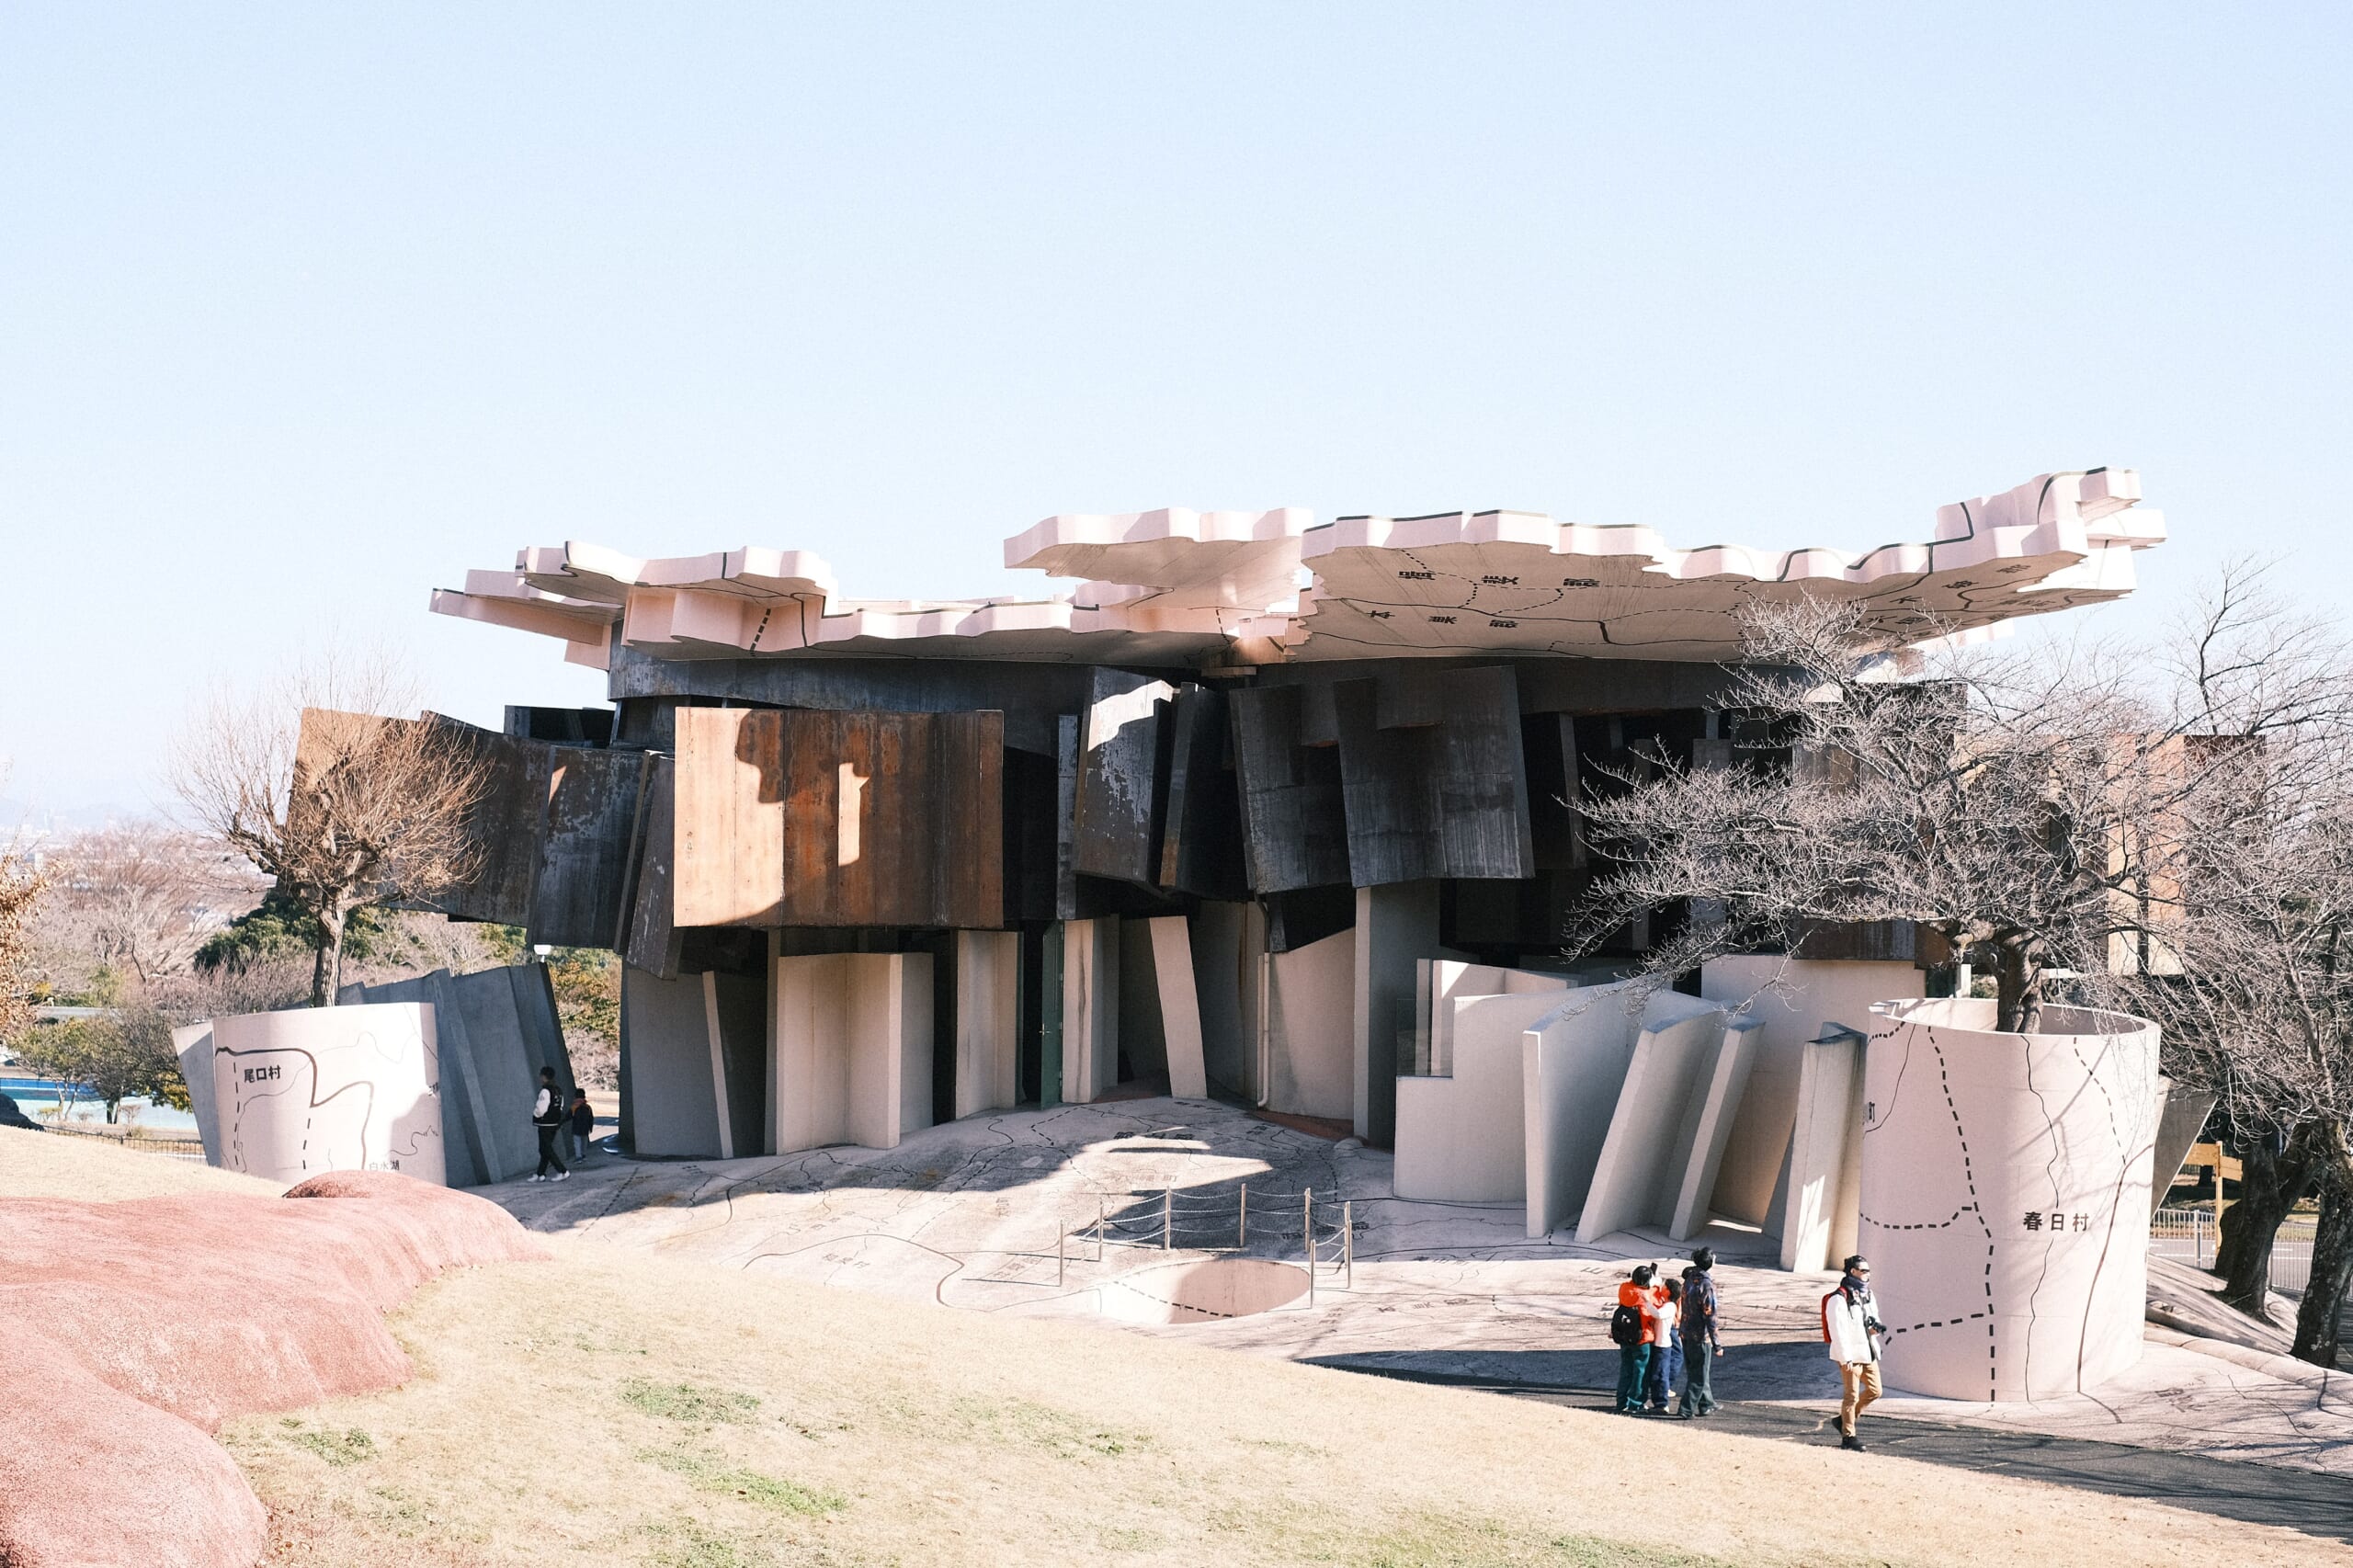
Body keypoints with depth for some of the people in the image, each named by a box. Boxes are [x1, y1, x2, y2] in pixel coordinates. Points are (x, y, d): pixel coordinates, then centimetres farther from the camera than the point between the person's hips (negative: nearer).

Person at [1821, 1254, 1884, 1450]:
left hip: (1868, 1352, 8)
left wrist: (1875, 1327, -1)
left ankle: (1845, 1419, 26)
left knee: (1874, 1390, 10)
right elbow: (1838, 1331, -18)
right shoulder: (1839, 1299, -16)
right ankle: (1848, 1436, 6)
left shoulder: (1867, 1295, 11)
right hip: (1851, 1354, -8)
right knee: (1852, 1395, -3)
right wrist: (1845, 1358, -21)